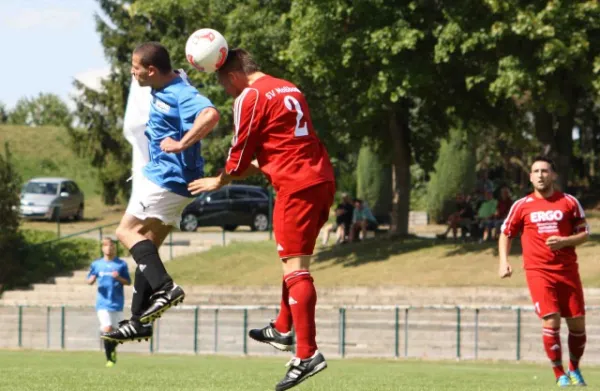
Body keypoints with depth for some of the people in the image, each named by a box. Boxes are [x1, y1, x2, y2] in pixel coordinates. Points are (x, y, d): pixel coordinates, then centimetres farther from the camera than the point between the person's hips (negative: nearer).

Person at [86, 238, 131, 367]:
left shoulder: (121, 264, 2)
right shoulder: (96, 264, 6)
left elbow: (128, 282, 4)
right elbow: (89, 281, 13)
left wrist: (119, 278, -16)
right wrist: (91, 280, -10)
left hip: (117, 303, 1)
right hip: (103, 303, -1)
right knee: (107, 329, -15)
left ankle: (112, 349, 37)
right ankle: (109, 359, -5)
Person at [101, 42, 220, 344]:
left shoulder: (181, 95, -20)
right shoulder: (160, 91, 10)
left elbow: (210, 115, -39)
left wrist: (181, 144, -33)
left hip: (167, 179, -10)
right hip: (164, 175, 10)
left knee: (127, 231, -9)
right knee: (147, 245, 13)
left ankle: (164, 287, -22)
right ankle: (140, 321, 16)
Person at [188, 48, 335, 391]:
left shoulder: (250, 97, -5)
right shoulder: (289, 89, 20)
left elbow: (240, 153, -1)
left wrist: (219, 182, 15)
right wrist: (252, 167, 33)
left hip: (297, 186, -9)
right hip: (322, 179, 9)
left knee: (295, 268, -11)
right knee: (296, 261, 22)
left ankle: (308, 354, -17)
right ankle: (283, 330, 33)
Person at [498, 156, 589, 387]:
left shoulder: (569, 202, 4)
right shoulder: (522, 206, 5)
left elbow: (584, 233, 6)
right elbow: (506, 234, 15)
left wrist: (564, 241, -13)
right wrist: (504, 261, 0)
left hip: (567, 269, 1)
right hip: (538, 270, -1)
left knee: (577, 323, 2)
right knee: (551, 320, -16)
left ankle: (574, 369, 26)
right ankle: (559, 374, -5)